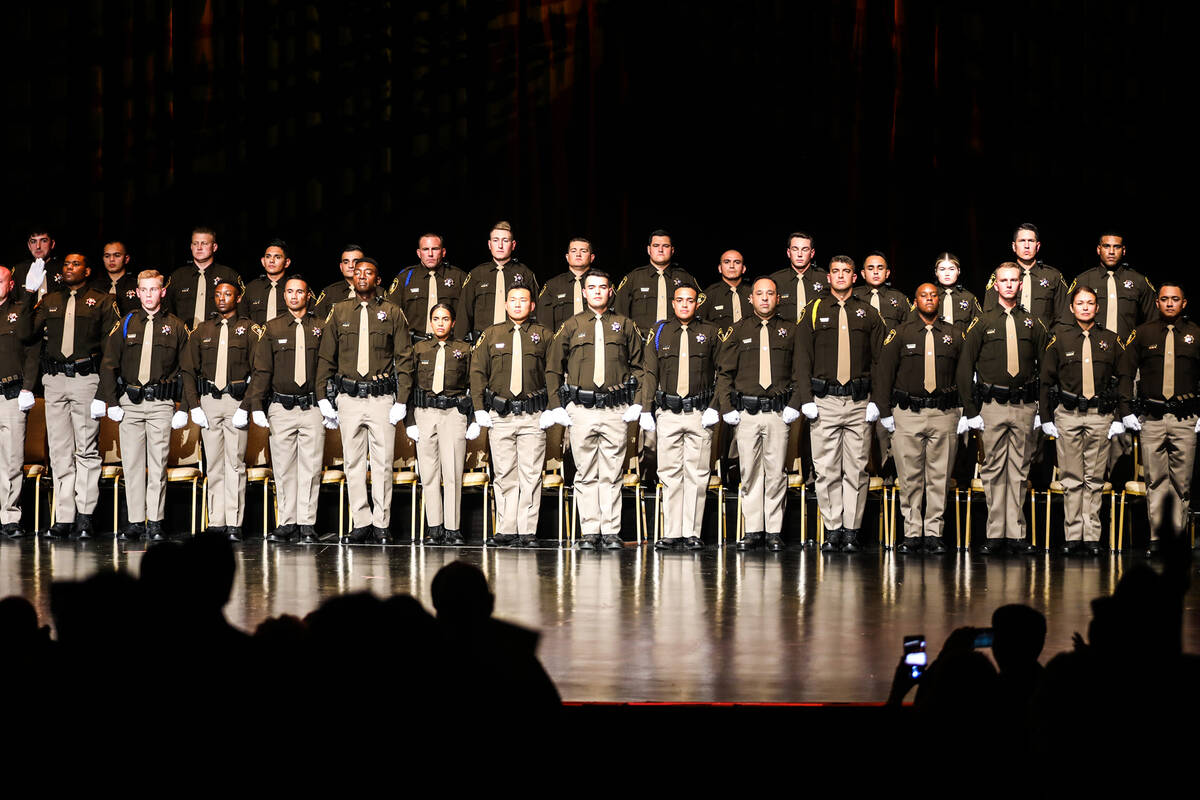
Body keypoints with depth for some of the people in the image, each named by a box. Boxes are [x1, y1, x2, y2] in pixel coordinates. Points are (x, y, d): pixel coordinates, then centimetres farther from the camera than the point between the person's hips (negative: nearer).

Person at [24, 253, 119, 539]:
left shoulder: (101, 303, 6)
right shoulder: (49, 302, 15)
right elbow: (34, 343, 13)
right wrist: (28, 384, 4)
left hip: (86, 378, -3)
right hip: (54, 381, 3)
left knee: (87, 449, -4)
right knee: (59, 451, 1)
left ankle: (85, 516, -1)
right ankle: (64, 518, 2)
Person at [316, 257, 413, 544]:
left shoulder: (392, 313, 5)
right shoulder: (339, 312, 10)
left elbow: (404, 358, 3)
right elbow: (326, 357, 12)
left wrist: (401, 401, -4)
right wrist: (322, 397, 5)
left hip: (382, 397, -2)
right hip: (348, 398, 2)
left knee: (382, 463, -2)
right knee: (353, 463, 2)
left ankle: (381, 524, 2)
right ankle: (361, 523, 5)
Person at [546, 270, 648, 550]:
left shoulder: (625, 325, 9)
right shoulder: (572, 327, 9)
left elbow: (639, 366, 12)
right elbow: (553, 368, 12)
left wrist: (637, 403, 1)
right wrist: (556, 406, 5)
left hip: (616, 410, 0)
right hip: (580, 408, 0)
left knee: (612, 473, -1)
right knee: (586, 474, 1)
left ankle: (611, 532, 1)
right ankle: (590, 532, 4)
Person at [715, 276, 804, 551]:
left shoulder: (790, 330, 9)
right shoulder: (739, 331, 10)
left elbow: (800, 372, 7)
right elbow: (724, 372, 9)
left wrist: (794, 405, -5)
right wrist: (727, 408, -1)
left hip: (778, 412, -1)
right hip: (746, 412, 1)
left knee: (775, 472, -2)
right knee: (750, 472, 1)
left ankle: (774, 531, 3)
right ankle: (753, 530, 5)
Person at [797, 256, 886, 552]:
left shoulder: (868, 313, 10)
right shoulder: (815, 311, 8)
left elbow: (879, 359, 9)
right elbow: (803, 358, 5)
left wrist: (876, 401, 0)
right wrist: (807, 399, -4)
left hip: (859, 402, 1)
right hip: (824, 400, 0)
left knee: (856, 469, 0)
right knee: (826, 469, -2)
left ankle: (851, 530, 3)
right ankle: (832, 529, 4)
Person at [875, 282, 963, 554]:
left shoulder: (954, 335, 10)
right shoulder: (900, 333, 6)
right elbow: (884, 372, 5)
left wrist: (966, 414, 3)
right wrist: (885, 411, -2)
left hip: (944, 414, 1)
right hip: (907, 413, -1)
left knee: (939, 477, 1)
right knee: (910, 478, 0)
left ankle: (933, 533, 6)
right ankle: (912, 533, 5)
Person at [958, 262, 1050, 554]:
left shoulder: (1033, 324, 10)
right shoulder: (982, 323, 5)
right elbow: (965, 368, 4)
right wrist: (971, 411, -3)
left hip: (1024, 407, 1)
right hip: (992, 406, -1)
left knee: (1019, 471, 3)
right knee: (993, 470, 0)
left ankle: (1016, 535, 4)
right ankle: (996, 534, 2)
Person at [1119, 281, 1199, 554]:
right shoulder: (1143, 333, 8)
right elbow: (1125, 373, 10)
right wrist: (1127, 410, 2)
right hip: (1151, 418, 0)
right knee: (1155, 480, 0)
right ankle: (1156, 537, 2)